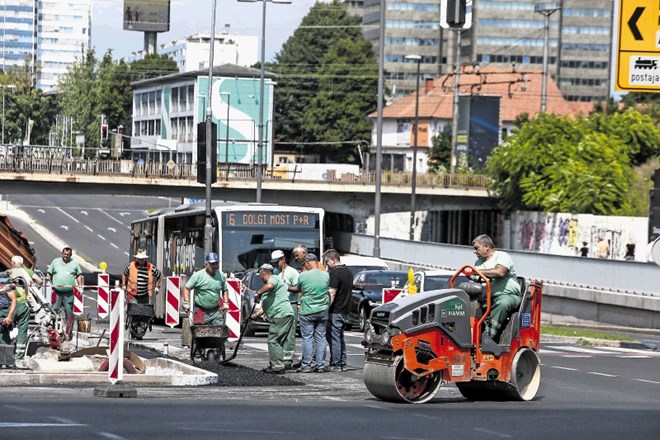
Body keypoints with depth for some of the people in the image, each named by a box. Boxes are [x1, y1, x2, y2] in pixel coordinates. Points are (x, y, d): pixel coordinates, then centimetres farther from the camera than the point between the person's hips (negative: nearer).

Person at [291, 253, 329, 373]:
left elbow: (297, 290, 6)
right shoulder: (326, 275, 0)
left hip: (307, 312, -3)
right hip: (323, 310, 3)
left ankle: (306, 365, -1)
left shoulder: (303, 276, -9)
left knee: (307, 338, 1)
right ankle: (320, 366, 8)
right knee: (321, 338, 7)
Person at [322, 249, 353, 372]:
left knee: (334, 338, -3)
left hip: (335, 311, -9)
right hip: (345, 310, 9)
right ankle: (343, 363, 16)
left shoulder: (335, 273, -16)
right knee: (340, 337, 15)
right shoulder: (348, 271, 13)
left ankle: (335, 364, -2)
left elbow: (332, 293, -22)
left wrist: (326, 309, -20)